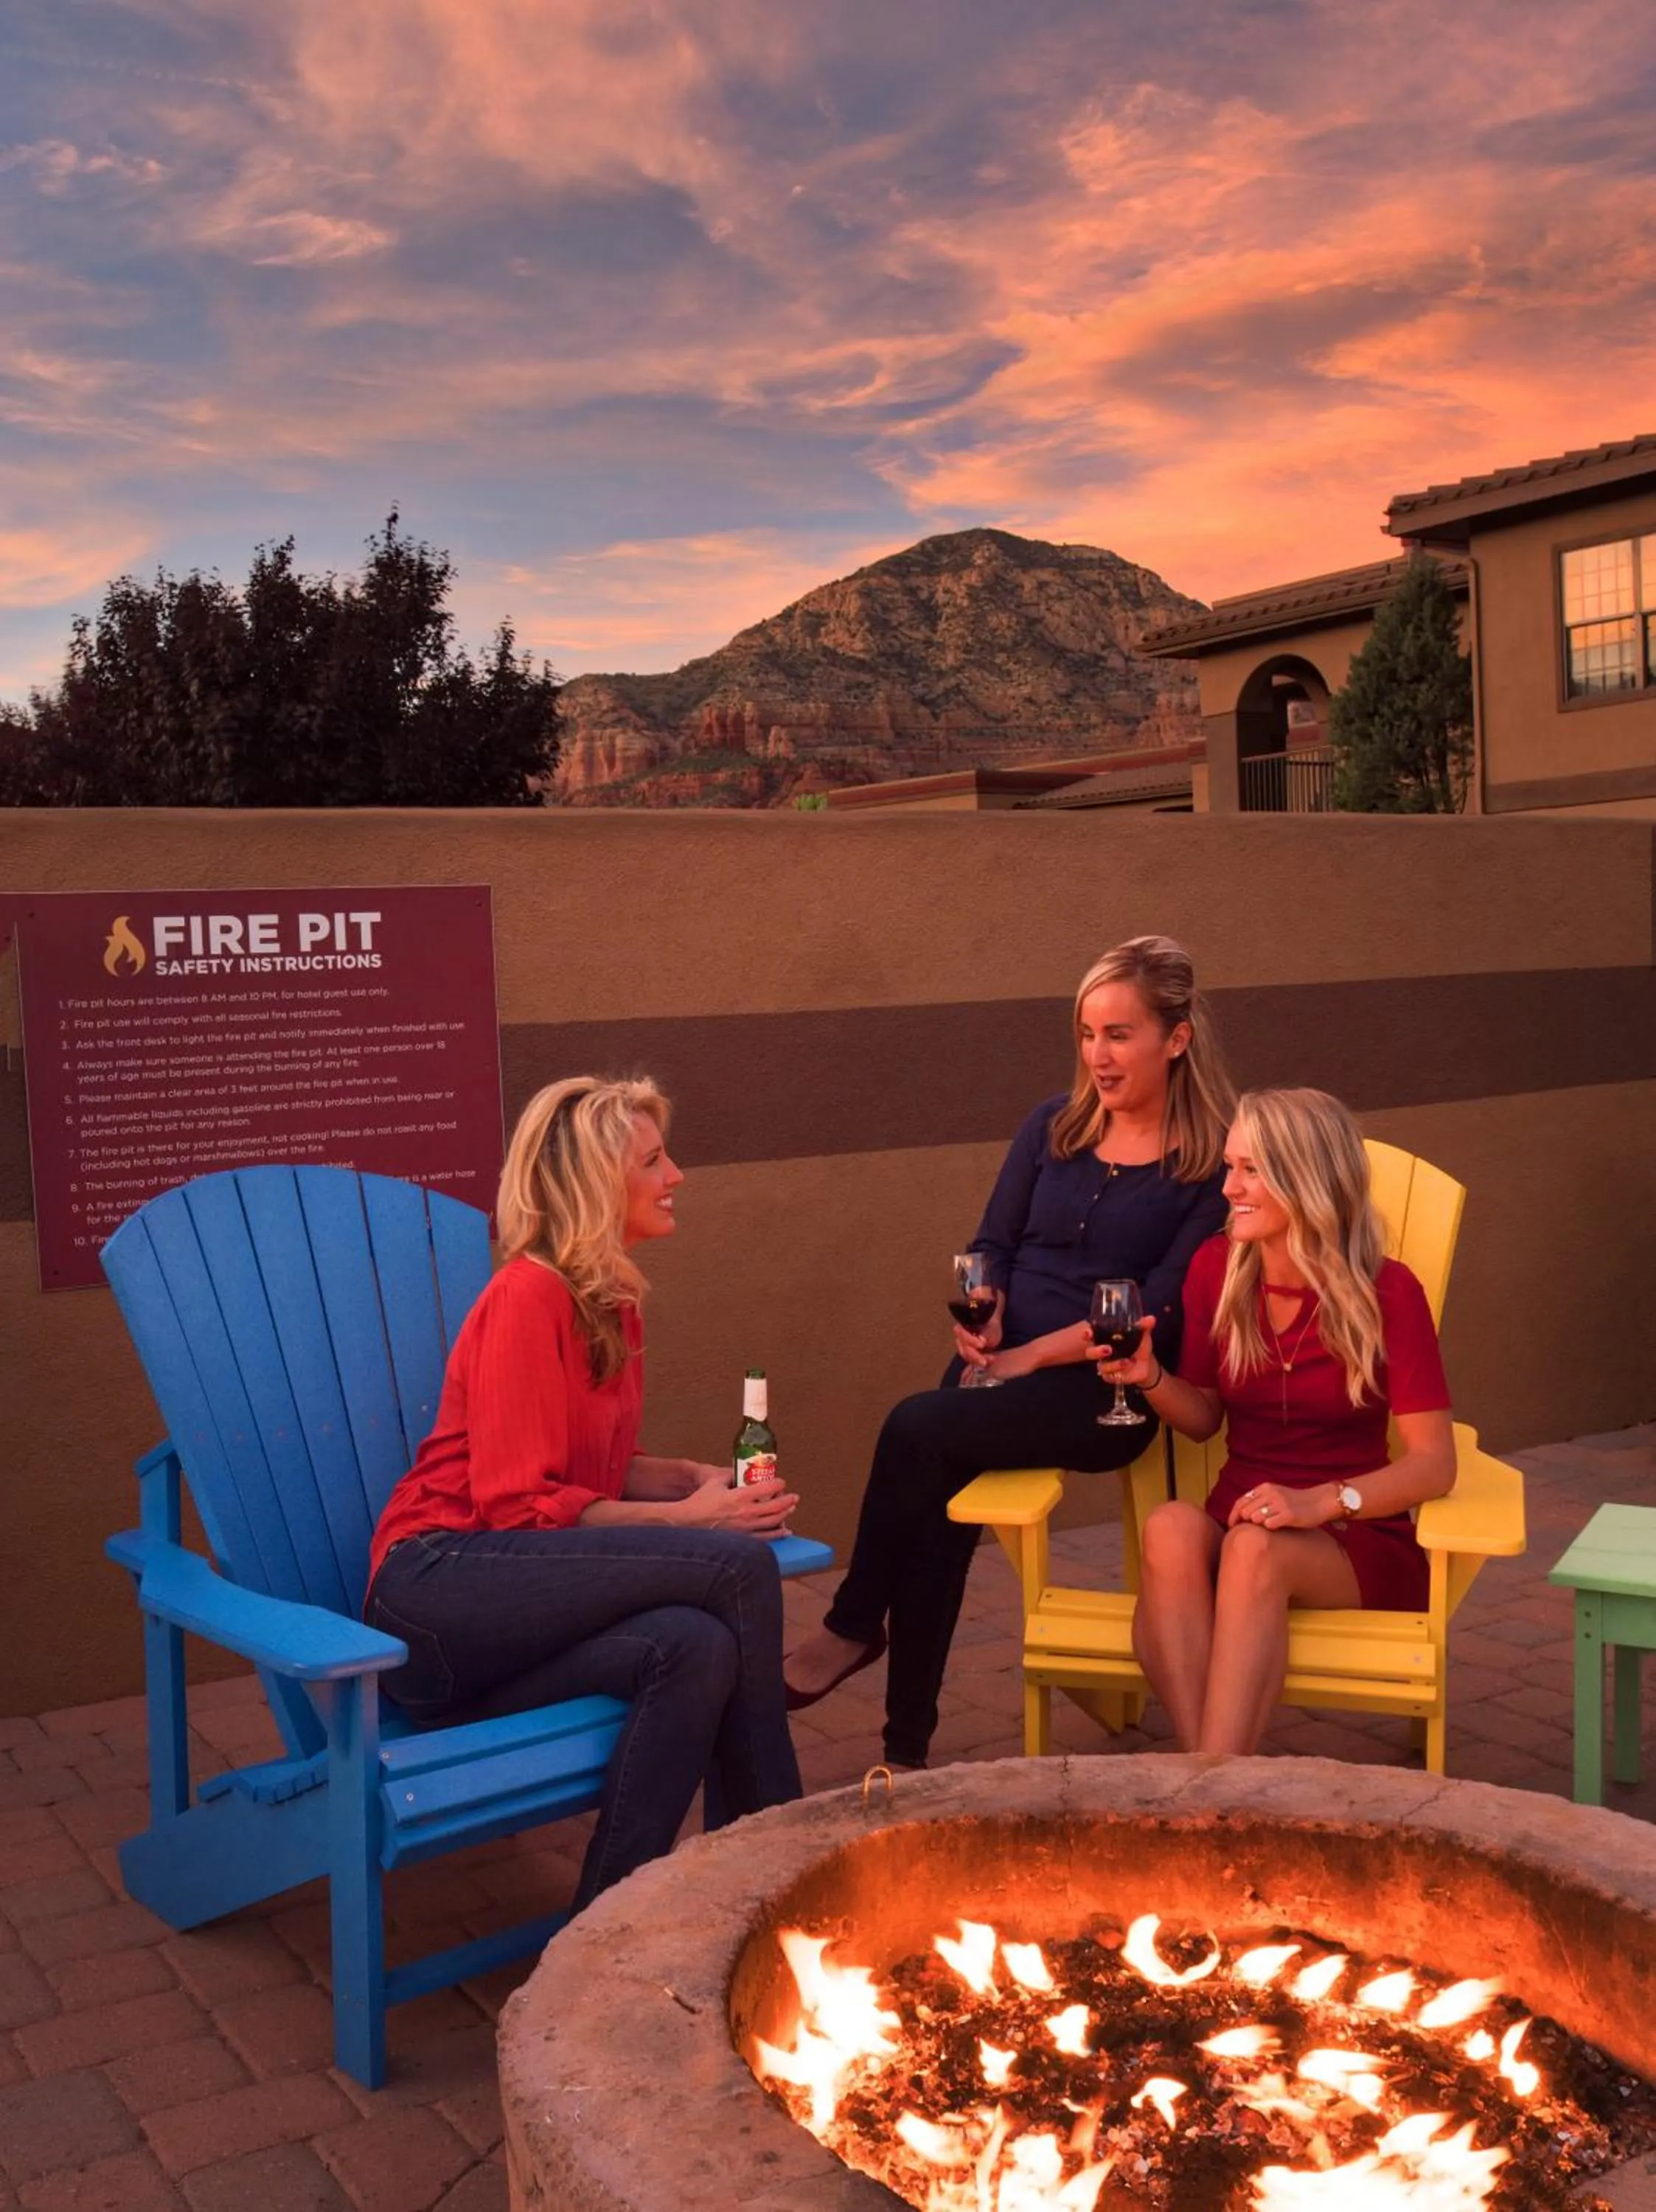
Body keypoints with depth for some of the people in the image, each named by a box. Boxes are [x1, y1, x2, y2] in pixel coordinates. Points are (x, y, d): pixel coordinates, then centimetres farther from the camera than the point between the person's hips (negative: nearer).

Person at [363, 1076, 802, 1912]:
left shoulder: (613, 1305, 15)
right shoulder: (529, 1296, -12)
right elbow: (517, 1502, -16)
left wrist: (693, 1477, 3)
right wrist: (685, 1518, -16)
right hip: (438, 1585, -8)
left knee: (697, 1647, -25)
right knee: (738, 1567, -24)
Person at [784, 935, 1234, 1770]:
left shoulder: (1216, 1163, -3)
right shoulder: (1055, 1124, 13)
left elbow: (1162, 1306, -10)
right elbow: (992, 1242, 14)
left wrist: (1033, 1354, -15)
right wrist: (982, 1310, -9)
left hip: (1104, 1391, -4)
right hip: (1002, 1365, 4)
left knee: (918, 1428, -28)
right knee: (938, 1496, -25)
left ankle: (853, 1627, -8)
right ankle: (906, 1747, -16)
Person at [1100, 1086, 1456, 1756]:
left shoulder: (1386, 1293, -10)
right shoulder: (1217, 1269, 2)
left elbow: (1434, 1463, -13)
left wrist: (1321, 1502, -27)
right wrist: (1151, 1378, -8)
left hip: (1354, 1541, -3)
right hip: (1240, 1519, 3)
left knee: (1255, 1548, -37)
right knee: (1170, 1527, -33)